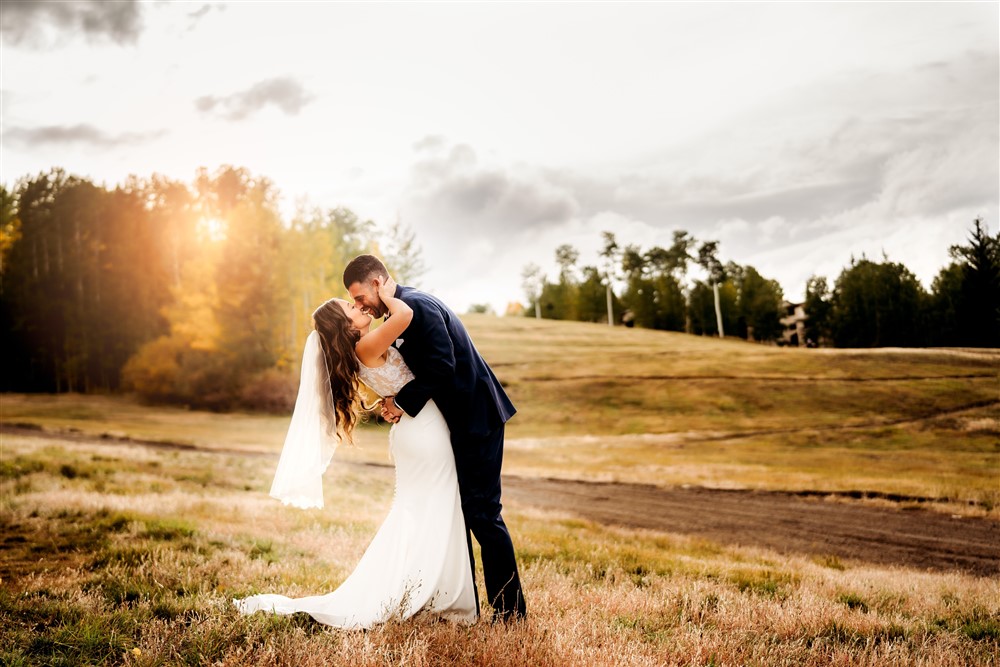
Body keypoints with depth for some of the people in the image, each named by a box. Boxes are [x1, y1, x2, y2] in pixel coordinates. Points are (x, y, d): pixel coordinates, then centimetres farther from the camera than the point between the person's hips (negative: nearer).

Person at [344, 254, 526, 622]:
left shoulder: (417, 306, -18)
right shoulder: (399, 313, 13)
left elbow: (442, 365, -25)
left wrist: (404, 401, -16)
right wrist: (395, 400, -1)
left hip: (476, 418, -10)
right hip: (459, 421, 10)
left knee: (481, 512, -7)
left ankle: (510, 611, 3)